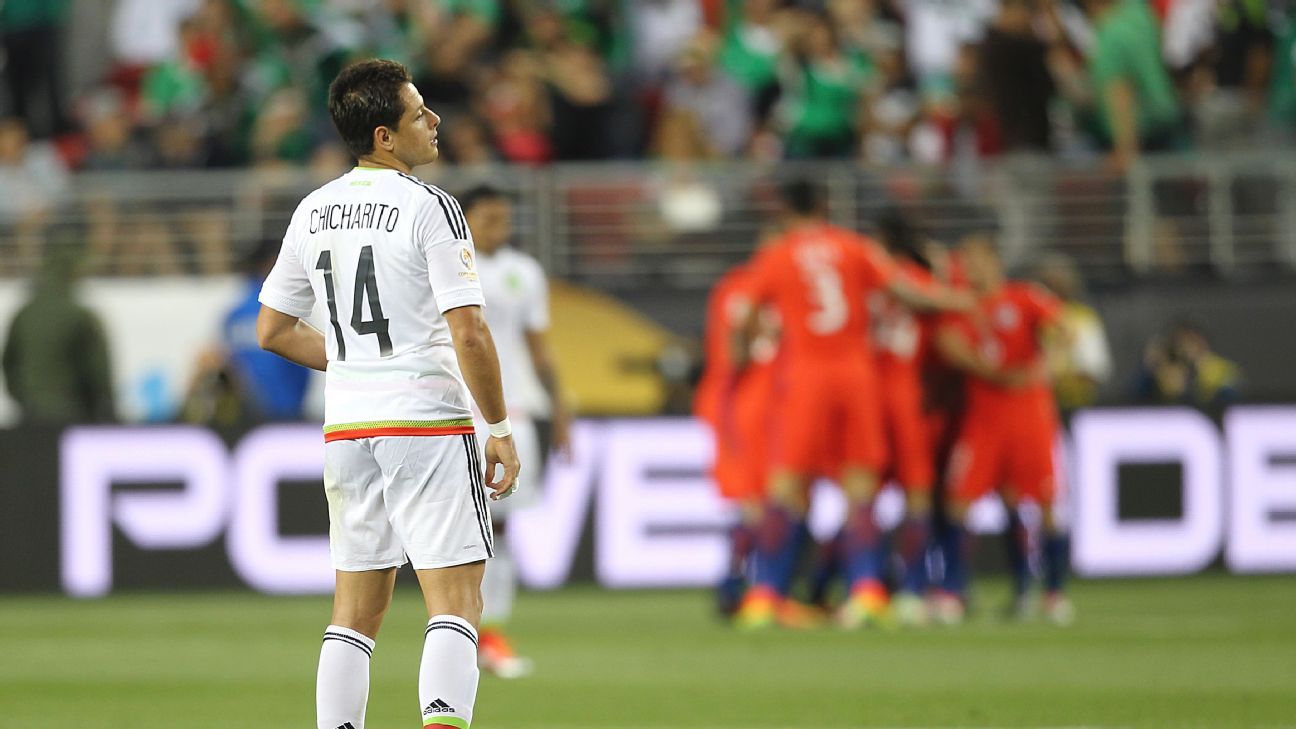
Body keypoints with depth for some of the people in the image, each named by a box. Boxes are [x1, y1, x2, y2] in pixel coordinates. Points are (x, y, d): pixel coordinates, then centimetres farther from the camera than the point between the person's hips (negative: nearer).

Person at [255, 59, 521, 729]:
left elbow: (272, 331, 15)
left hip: (347, 424, 6)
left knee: (355, 611, 11)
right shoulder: (429, 209, -11)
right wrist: (500, 432, -8)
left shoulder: (313, 212, 9)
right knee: (455, 601, -6)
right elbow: (468, 333, -16)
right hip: (428, 422, -6)